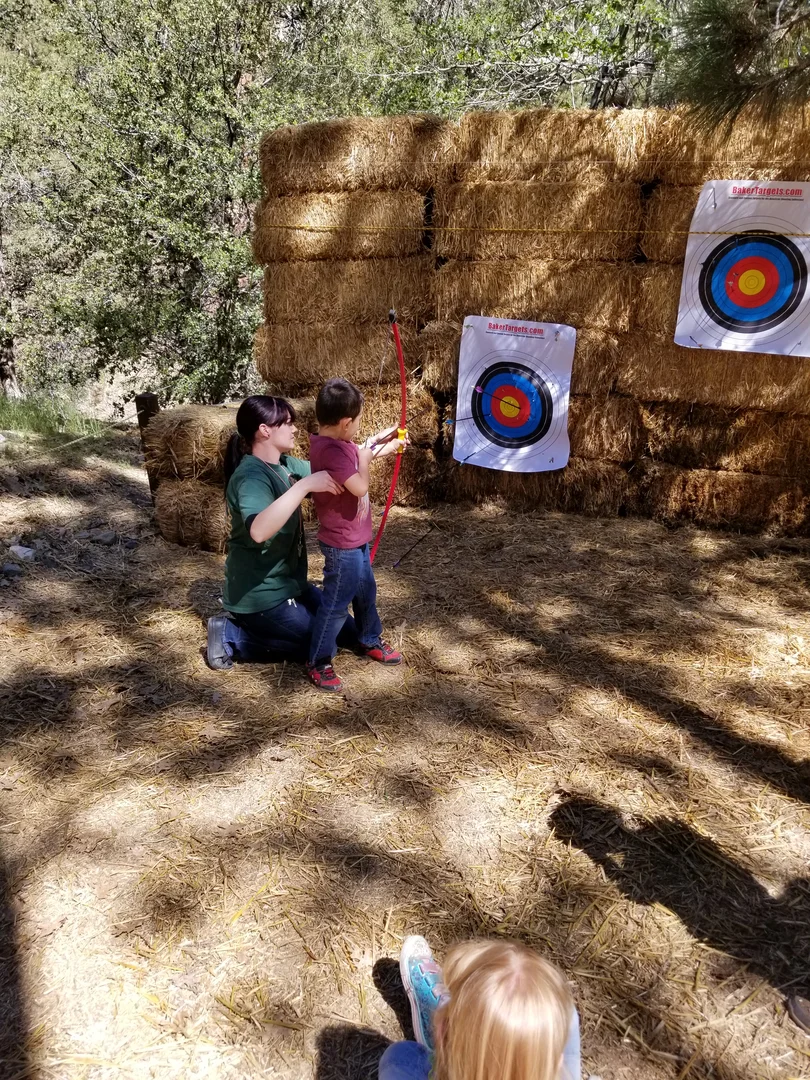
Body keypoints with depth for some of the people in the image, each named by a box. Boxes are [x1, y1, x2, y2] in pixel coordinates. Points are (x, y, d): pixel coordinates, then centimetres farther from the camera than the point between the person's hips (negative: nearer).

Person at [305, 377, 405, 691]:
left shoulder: (333, 442, 2)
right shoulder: (331, 450, -29)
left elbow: (357, 456, 21)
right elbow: (360, 487, -30)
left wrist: (376, 443, 15)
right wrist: (365, 457, -15)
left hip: (354, 539, 10)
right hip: (342, 545, -10)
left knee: (366, 591, 25)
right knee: (336, 604, 2)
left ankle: (369, 640, 44)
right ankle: (318, 662, 17)